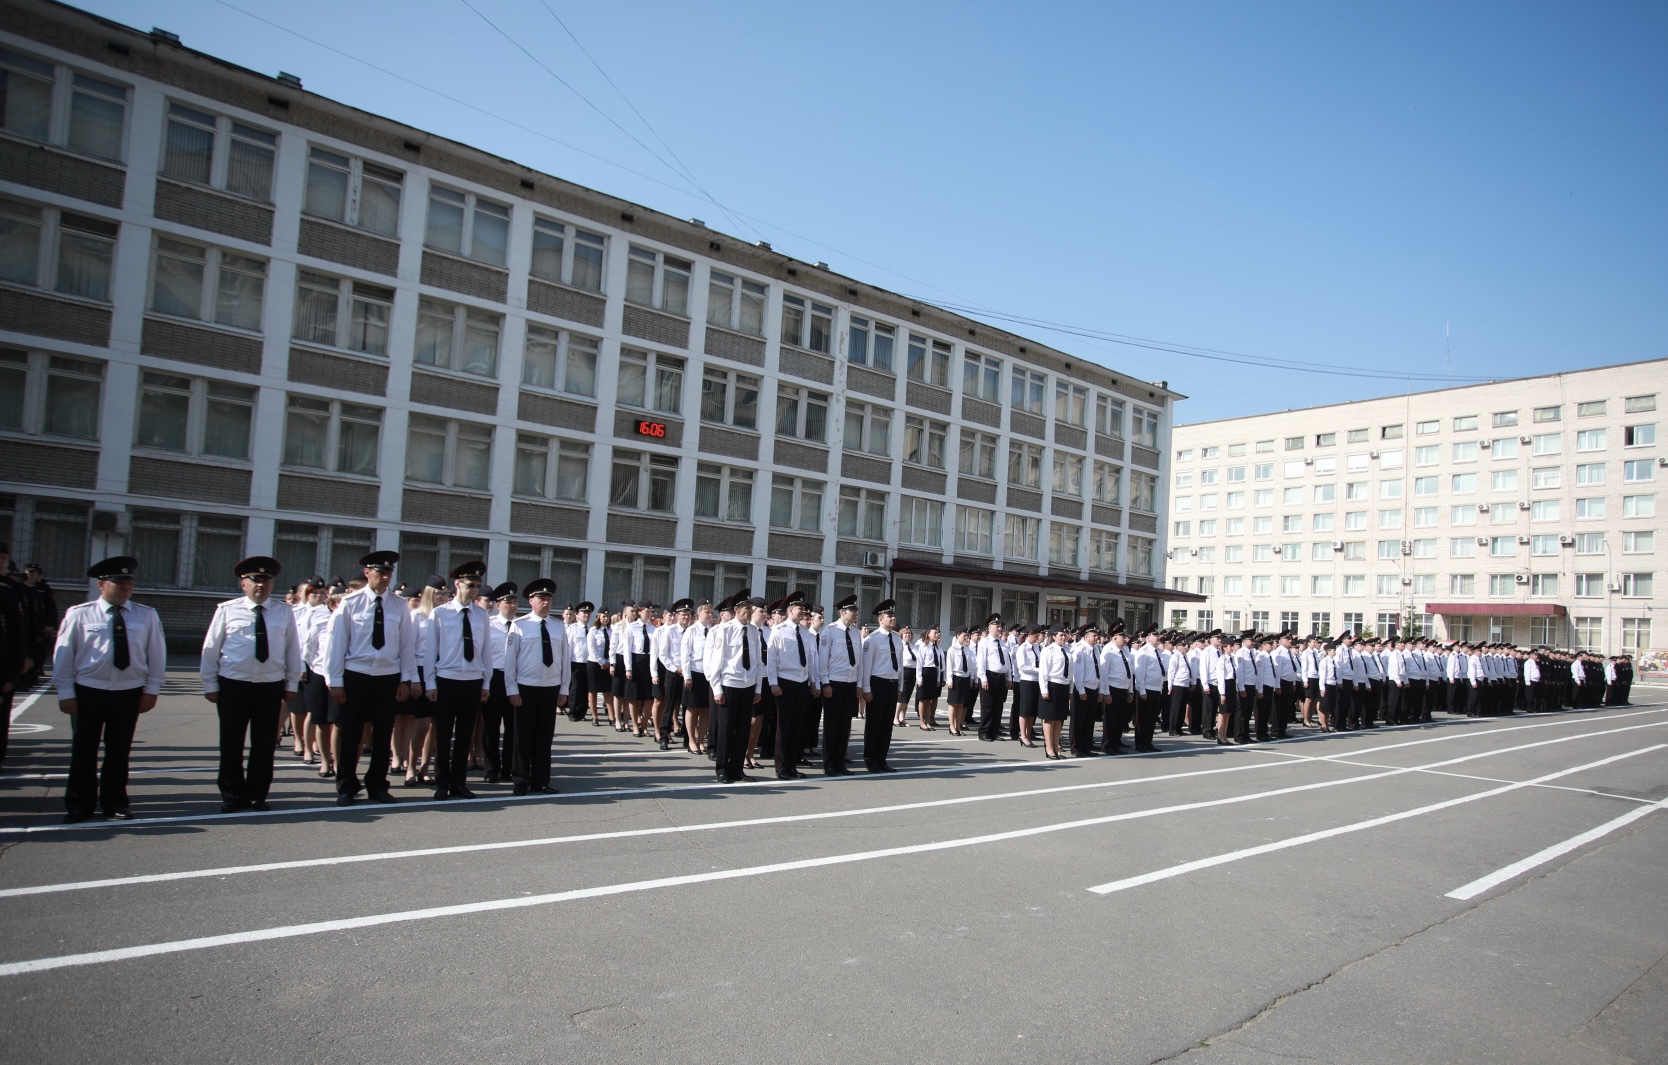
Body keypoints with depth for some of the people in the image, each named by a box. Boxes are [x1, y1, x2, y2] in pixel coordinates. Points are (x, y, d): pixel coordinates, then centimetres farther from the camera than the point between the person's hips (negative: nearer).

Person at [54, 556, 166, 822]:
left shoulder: (147, 616, 1)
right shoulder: (79, 614, -3)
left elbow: (156, 654, 3)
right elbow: (63, 654, 0)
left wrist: (151, 689, -1)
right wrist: (66, 692, -2)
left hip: (129, 692, 1)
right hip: (88, 690, -1)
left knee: (119, 750, 10)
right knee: (84, 749, 7)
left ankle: (115, 801, 23)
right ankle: (79, 804, 19)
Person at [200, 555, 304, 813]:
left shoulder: (284, 613, 3)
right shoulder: (227, 610, 0)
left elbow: (293, 650, 6)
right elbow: (210, 649, 3)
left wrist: (291, 685, 5)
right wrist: (210, 685, 2)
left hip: (271, 687, 1)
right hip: (233, 685, -1)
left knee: (264, 745, 7)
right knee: (231, 744, 7)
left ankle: (257, 795, 21)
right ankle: (232, 795, 21)